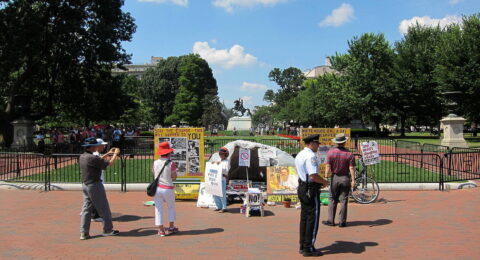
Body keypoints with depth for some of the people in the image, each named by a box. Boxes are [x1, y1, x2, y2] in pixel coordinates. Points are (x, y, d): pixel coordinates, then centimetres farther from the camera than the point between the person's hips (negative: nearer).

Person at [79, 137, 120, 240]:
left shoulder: (82, 157, 6)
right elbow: (110, 163, -17)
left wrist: (107, 154, 24)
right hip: (94, 185, -8)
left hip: (85, 185, 9)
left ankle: (84, 233, 8)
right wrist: (115, 154, 0)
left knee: (86, 208, 9)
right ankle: (108, 230, 16)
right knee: (104, 208, 5)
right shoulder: (92, 158, -21)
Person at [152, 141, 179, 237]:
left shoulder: (155, 163, -2)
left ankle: (161, 230, 9)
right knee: (171, 207, 18)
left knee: (158, 208, 8)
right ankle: (171, 227, 24)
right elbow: (174, 177, -7)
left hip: (157, 188, 2)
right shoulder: (171, 164, -13)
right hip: (168, 188, -2)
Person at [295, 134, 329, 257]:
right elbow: (313, 175, -27)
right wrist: (324, 182, -9)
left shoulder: (299, 155, 14)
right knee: (312, 219, -1)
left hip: (301, 188, 10)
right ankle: (308, 248, 4)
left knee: (304, 217, 15)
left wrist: (320, 182, 17)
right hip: (311, 190, -10)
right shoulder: (311, 156, -18)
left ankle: (302, 246, 23)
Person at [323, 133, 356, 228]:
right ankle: (342, 221, 10)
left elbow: (328, 167, -5)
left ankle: (331, 220, 13)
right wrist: (353, 180, -6)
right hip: (345, 178, 0)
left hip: (335, 178, 1)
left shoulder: (330, 152, -5)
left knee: (332, 200, 10)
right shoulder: (349, 154, -6)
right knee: (343, 200, 6)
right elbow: (351, 168, -9)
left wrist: (326, 177, 3)